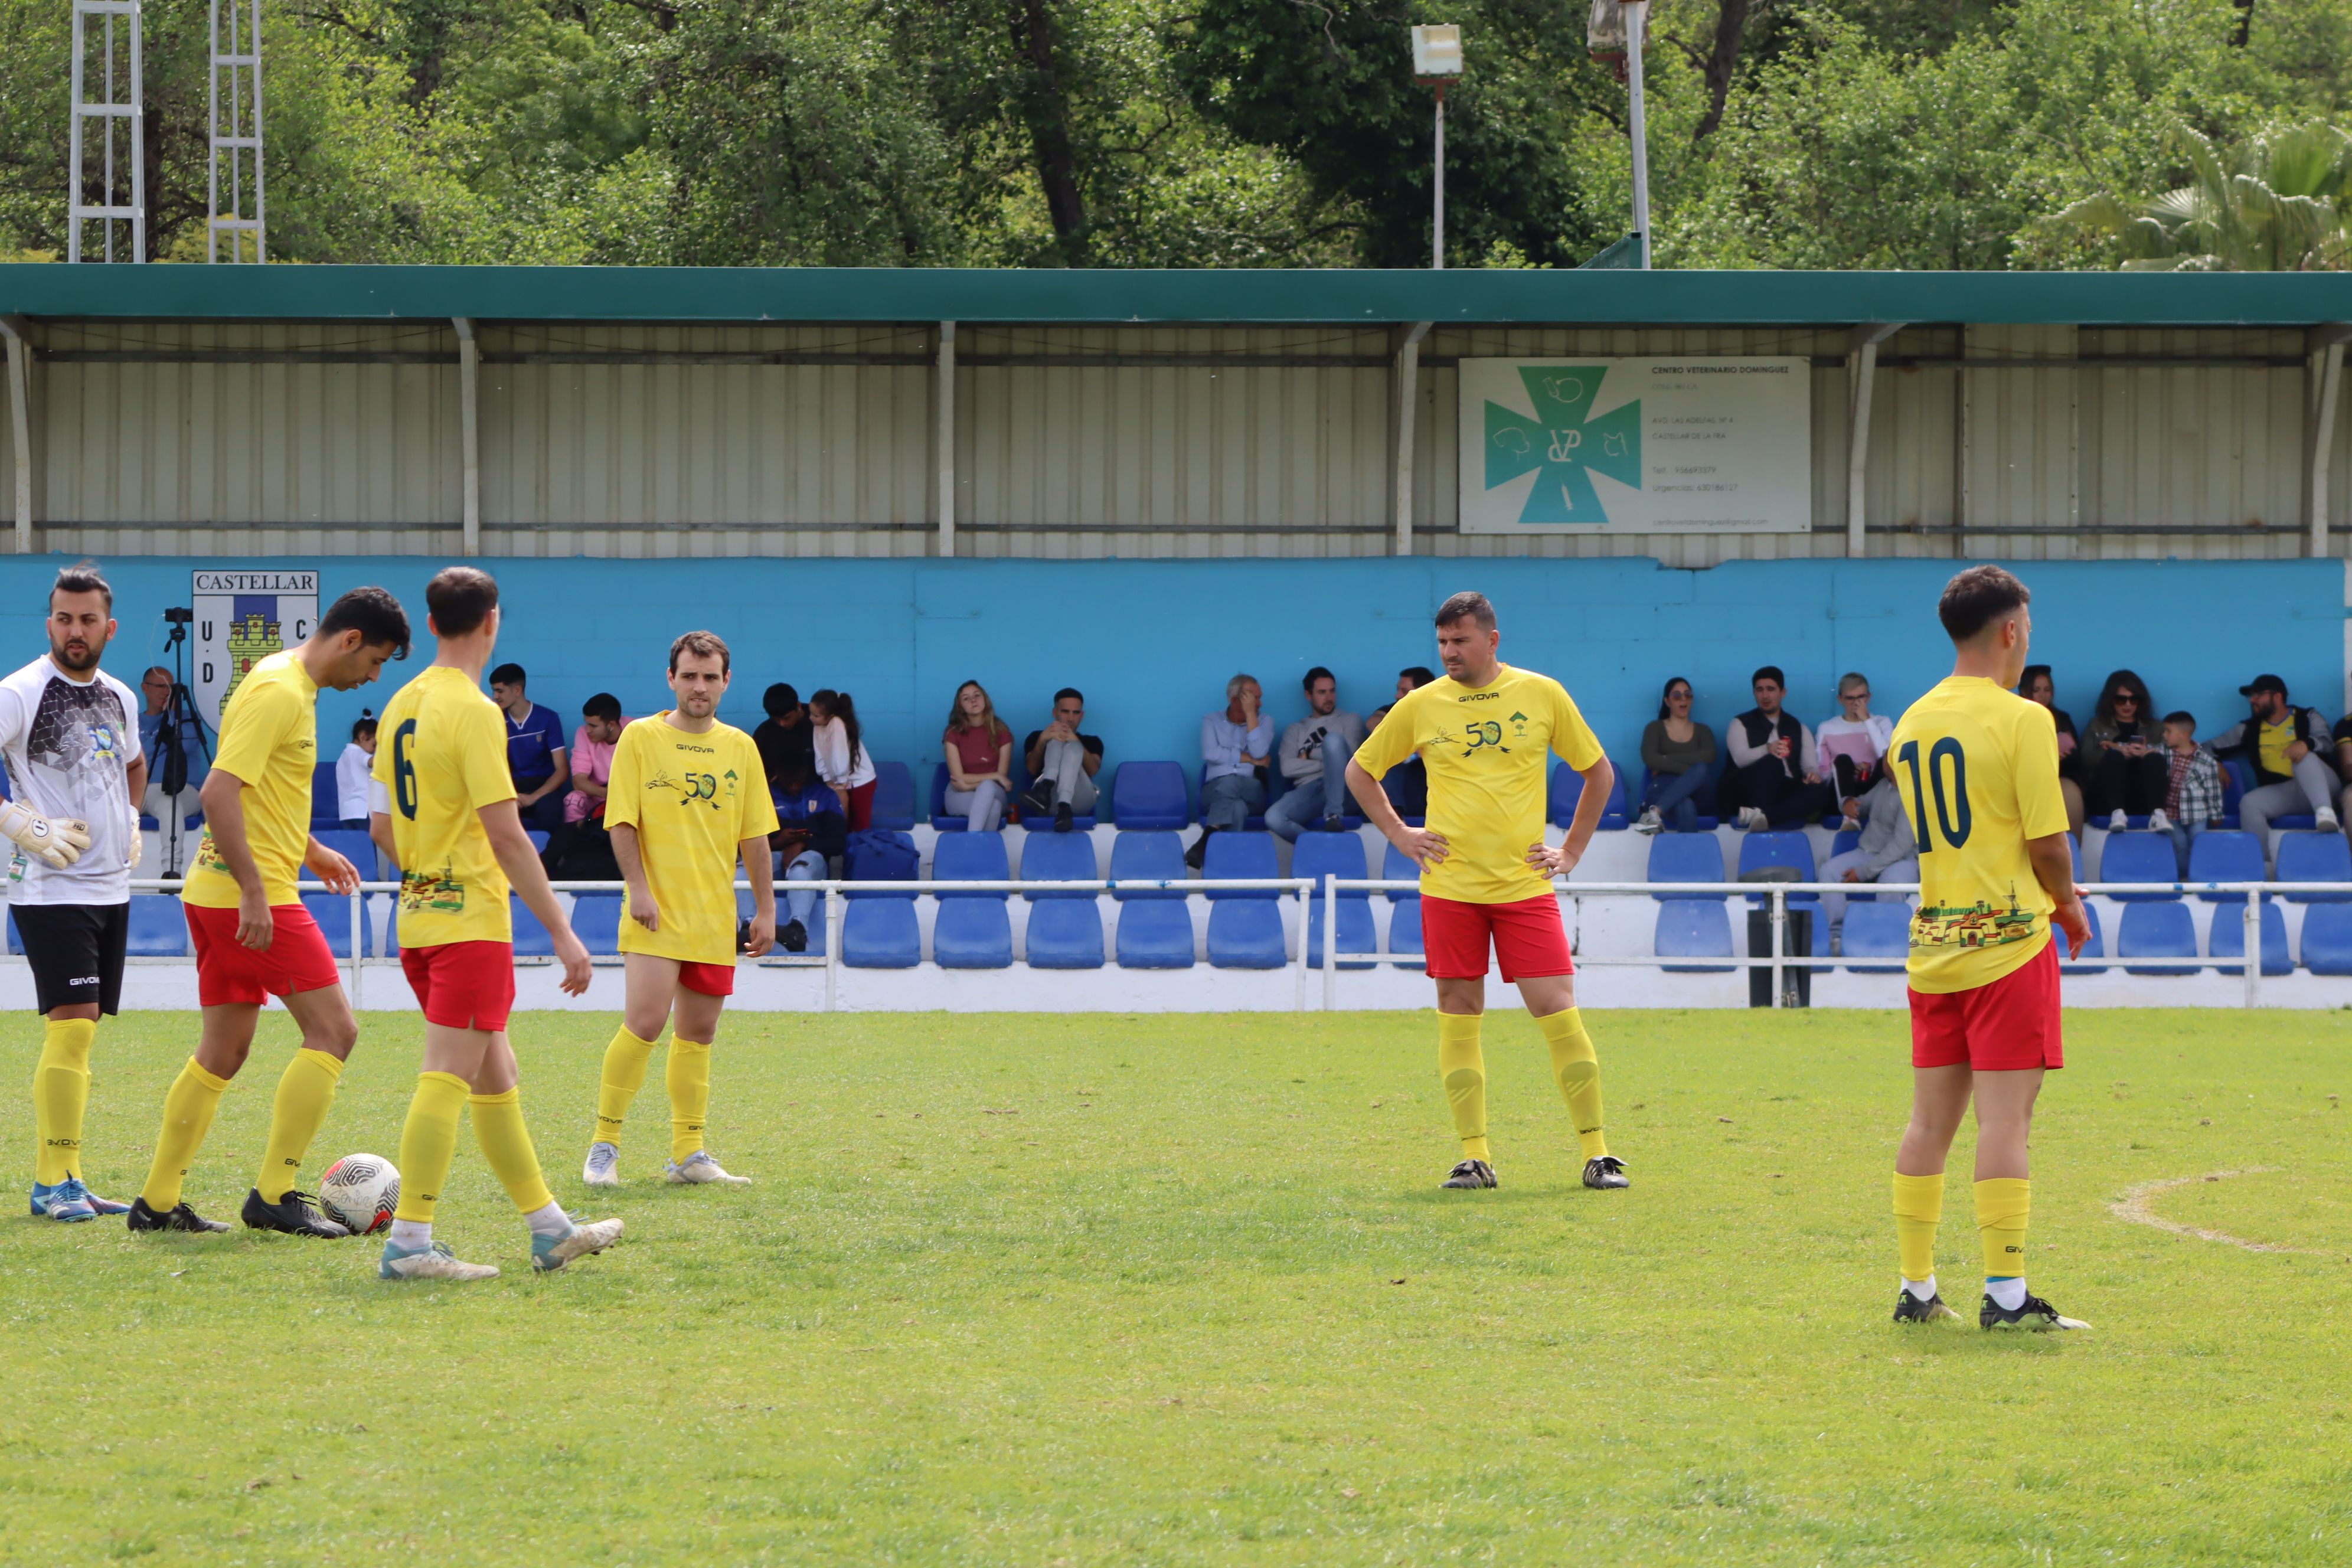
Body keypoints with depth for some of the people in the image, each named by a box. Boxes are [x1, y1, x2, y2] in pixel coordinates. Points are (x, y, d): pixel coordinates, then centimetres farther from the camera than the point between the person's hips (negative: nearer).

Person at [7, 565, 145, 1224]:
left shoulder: (120, 699, 12)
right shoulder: (20, 694, -10)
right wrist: (21, 825, -20)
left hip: (111, 889, 7)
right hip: (50, 890, -7)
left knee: (79, 1032, 9)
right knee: (72, 1024, -15)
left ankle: (60, 1181, 14)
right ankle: (55, 1181, -11)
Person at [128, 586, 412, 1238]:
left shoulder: (290, 685, 16)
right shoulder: (279, 692, -16)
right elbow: (219, 792, -24)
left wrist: (308, 850, 29)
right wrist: (254, 890, -26)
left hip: (217, 892, 10)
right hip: (250, 895, -10)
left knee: (224, 1052, 13)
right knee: (333, 1031, -8)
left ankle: (159, 1202, 15)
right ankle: (275, 1195, -8)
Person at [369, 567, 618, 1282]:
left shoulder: (404, 704, 11)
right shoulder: (474, 712, -15)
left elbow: (382, 825, 16)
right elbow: (506, 835, -19)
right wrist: (562, 933, -16)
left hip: (419, 915, 9)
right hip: (471, 920, -9)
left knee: (498, 1079, 15)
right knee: (449, 1078, -9)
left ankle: (549, 1228, 23)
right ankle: (409, 1243, -12)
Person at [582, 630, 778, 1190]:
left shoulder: (739, 748, 11)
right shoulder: (641, 738, -1)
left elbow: (755, 836, 13)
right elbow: (623, 822, -5)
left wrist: (765, 909, 9)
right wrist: (639, 888, -15)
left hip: (715, 915, 5)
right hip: (656, 914, -5)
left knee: (698, 1033, 8)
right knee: (645, 1022, -15)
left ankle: (688, 1154, 15)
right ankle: (604, 1146, -5)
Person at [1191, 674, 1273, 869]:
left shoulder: (1265, 722, 14)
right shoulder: (1211, 721, 13)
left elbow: (1259, 752, -6)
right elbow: (1210, 754, -6)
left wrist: (1251, 714, -4)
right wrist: (1249, 759, -5)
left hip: (1251, 791, 0)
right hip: (1215, 790, 0)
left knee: (1229, 784, -38)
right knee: (1236, 807, -38)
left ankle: (1205, 843, -46)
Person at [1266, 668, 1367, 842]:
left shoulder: (1350, 721, 20)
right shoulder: (1296, 730, 24)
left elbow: (1350, 754, 0)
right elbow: (1287, 768, 7)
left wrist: (1310, 754, 7)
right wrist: (1328, 762, -1)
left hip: (1340, 788, -1)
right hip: (1308, 790, 1)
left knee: (1333, 739, -31)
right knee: (1274, 818, -32)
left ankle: (1334, 815, -36)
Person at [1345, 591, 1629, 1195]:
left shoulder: (1542, 695, 3)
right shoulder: (1421, 706, 5)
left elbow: (1598, 771, 14)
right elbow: (1360, 770, 18)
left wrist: (1572, 851, 8)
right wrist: (1399, 834, 7)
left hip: (1524, 887, -1)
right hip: (1449, 888, 1)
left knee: (1559, 1012, -7)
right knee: (1458, 1017, 1)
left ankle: (1597, 1152, -1)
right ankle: (1475, 1157, 7)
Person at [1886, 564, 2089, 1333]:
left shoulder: (1913, 723, 10)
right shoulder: (2021, 720, -11)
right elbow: (2048, 843, -12)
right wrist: (2068, 902, 8)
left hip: (1934, 944, 6)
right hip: (2009, 938, -6)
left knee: (1931, 1118, 10)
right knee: (2005, 1117, -6)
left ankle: (1916, 1287, 12)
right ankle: (2005, 1292, -7)